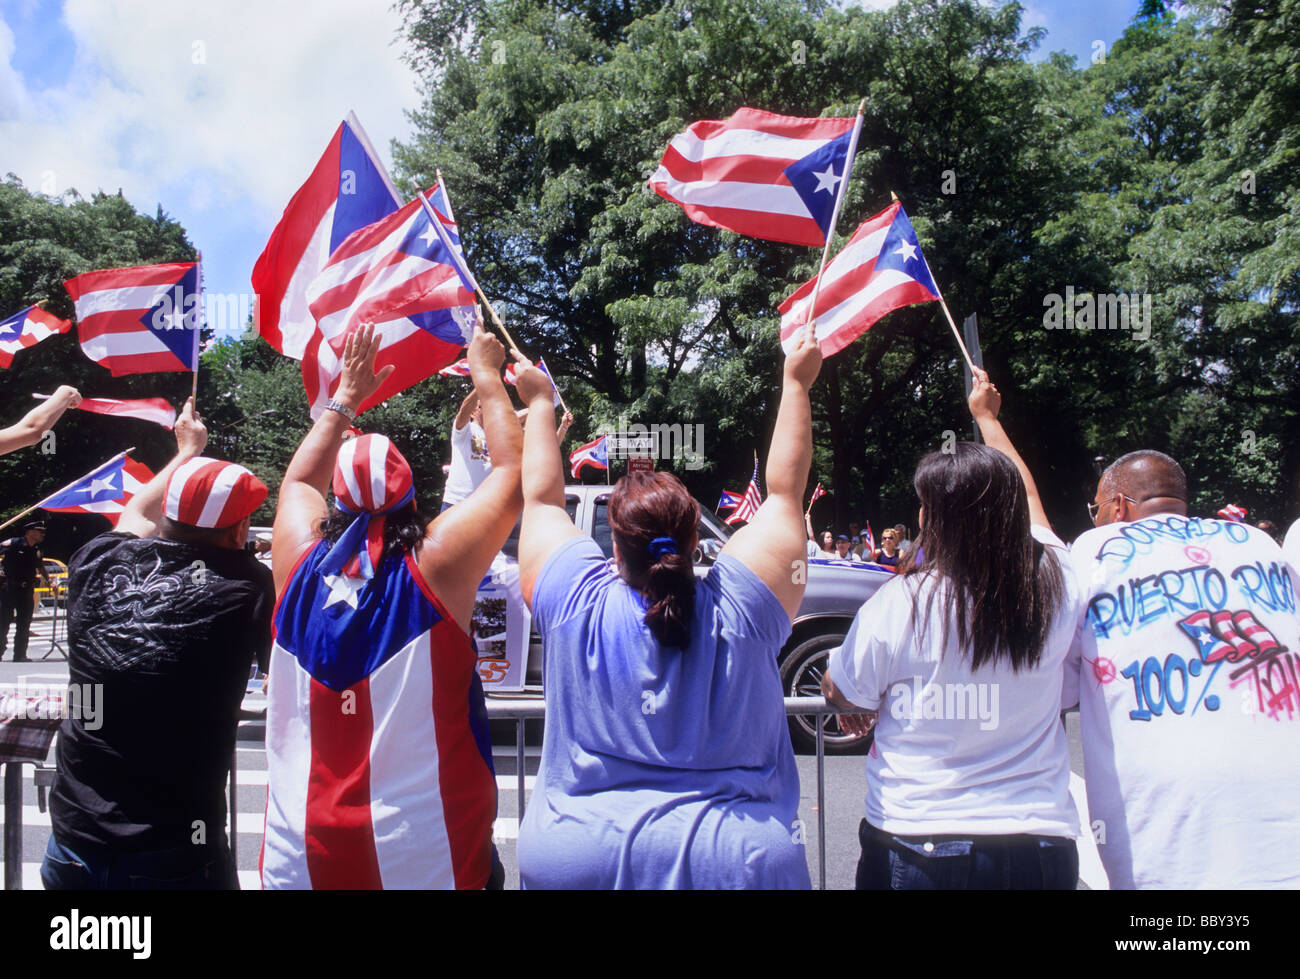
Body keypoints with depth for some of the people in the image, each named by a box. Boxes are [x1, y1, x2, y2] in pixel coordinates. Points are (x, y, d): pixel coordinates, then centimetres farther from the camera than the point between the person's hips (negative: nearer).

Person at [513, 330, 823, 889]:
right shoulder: (738, 610, -12)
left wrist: (538, 402, 17)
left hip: (578, 853, 1)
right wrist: (796, 384, 10)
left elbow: (541, 496, 4)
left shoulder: (577, 606, -12)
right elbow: (785, 490, 0)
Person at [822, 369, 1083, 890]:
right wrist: (987, 416, 29)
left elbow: (840, 693, -1)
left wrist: (864, 708, 24)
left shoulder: (897, 603, -17)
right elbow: (1024, 497, 13)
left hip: (913, 847, -2)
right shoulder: (1054, 589, -7)